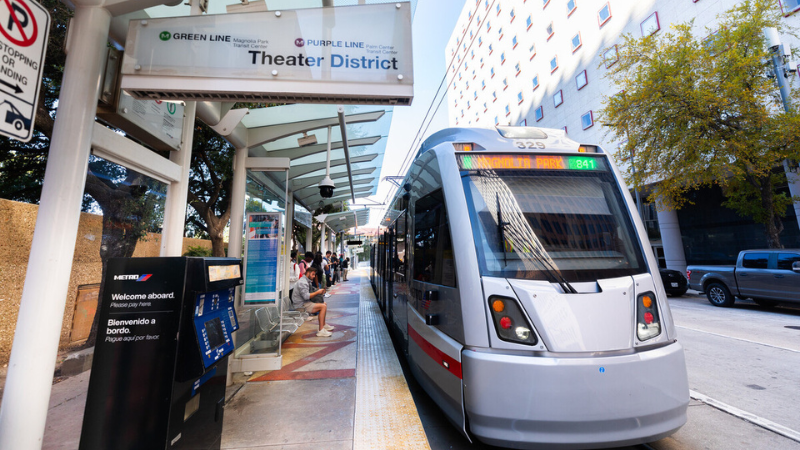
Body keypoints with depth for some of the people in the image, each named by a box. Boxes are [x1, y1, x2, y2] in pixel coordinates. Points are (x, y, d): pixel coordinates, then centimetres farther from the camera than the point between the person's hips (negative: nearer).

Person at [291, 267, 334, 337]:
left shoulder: (307, 281, 16)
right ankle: (321, 330, -21)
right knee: (323, 306, -20)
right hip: (301, 305, -10)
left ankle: (324, 325, 22)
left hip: (305, 303, 10)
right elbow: (306, 296, -27)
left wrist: (319, 292, 6)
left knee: (324, 304, 14)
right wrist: (317, 292, -18)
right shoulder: (302, 282, -17)